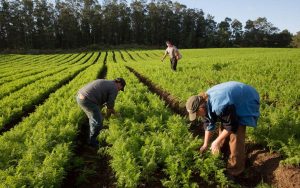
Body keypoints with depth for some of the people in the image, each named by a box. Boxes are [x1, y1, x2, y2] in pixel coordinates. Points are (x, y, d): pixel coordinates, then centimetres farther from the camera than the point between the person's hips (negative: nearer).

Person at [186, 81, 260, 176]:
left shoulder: (219, 106, -39)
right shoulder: (204, 102, -12)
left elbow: (231, 126, -25)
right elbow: (209, 124, 1)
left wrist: (216, 142, -15)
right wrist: (205, 144, 7)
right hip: (235, 97, 8)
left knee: (235, 135, -11)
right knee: (223, 127, 11)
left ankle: (236, 167, 6)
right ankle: (221, 152, 35)